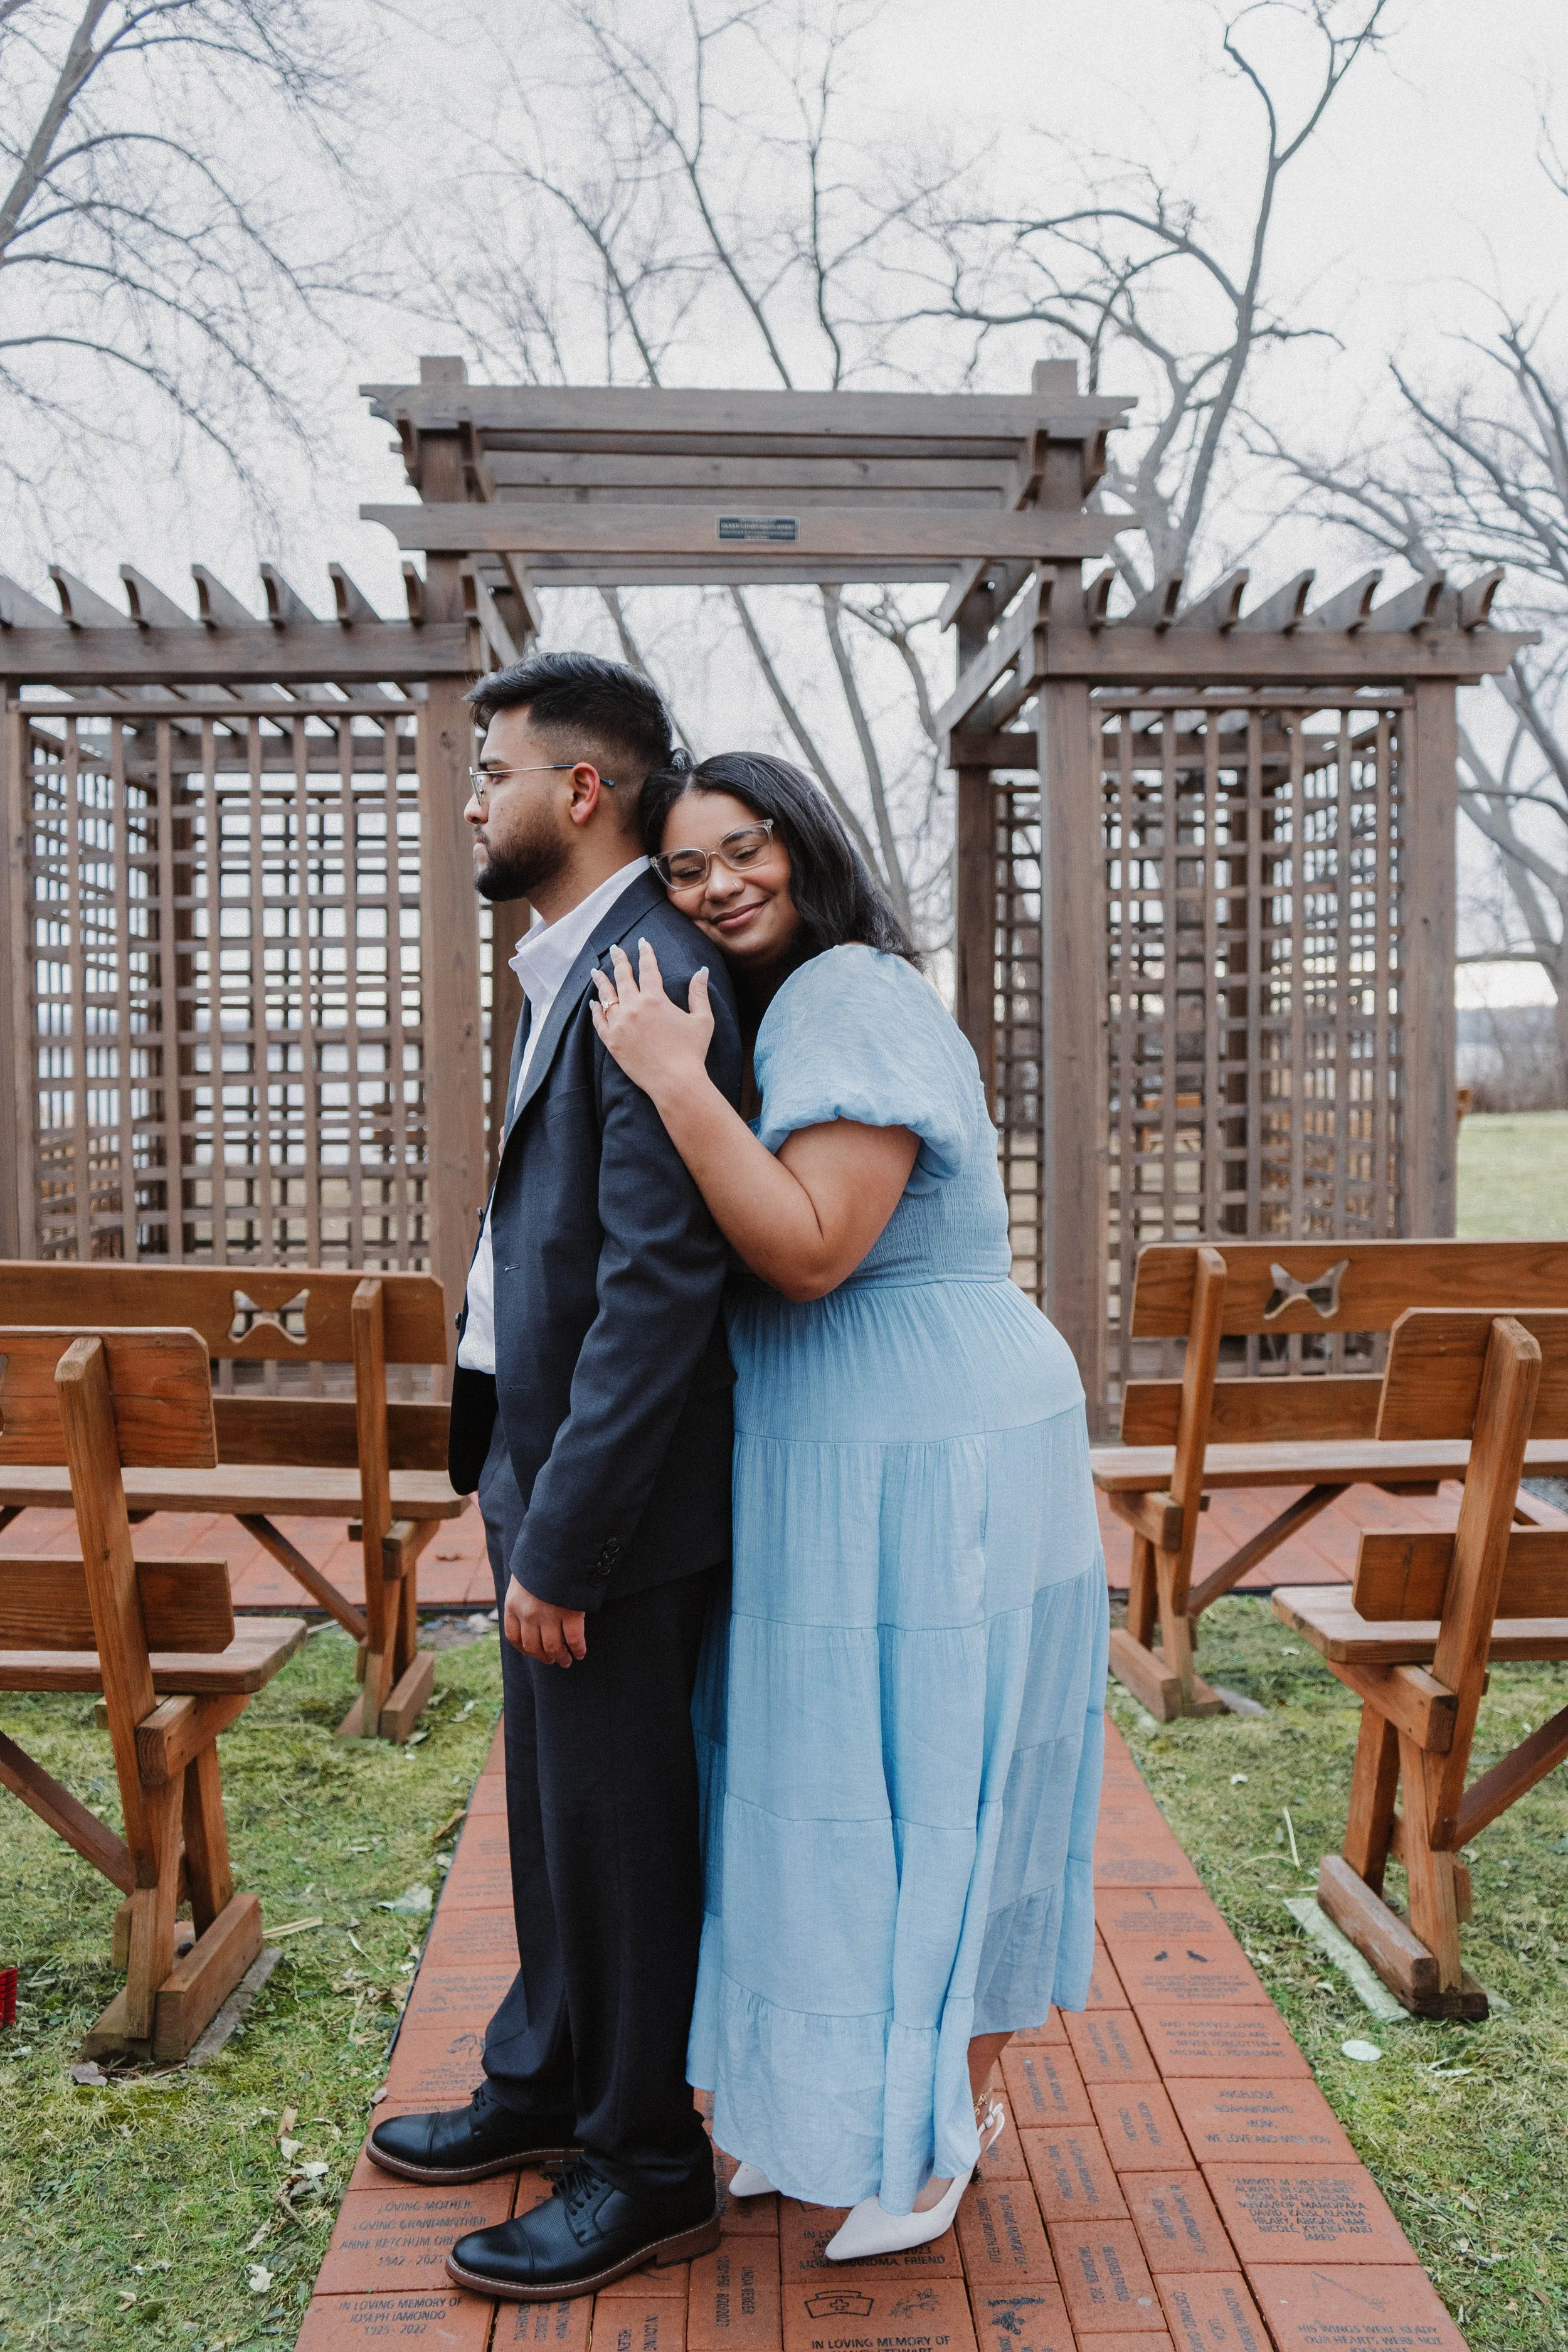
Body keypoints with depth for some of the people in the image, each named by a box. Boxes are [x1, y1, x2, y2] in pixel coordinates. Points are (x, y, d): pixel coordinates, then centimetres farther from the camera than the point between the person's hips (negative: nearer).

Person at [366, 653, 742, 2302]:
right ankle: (546, 2080, 43)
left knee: (616, 1815, 6)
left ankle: (646, 2170, 27)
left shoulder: (650, 979, -20)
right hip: (536, 1449, 10)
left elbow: (660, 1283, -25)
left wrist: (562, 1541, -22)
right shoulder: (571, 968, 12)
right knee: (551, 1799, 22)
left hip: (609, 1480, -9)